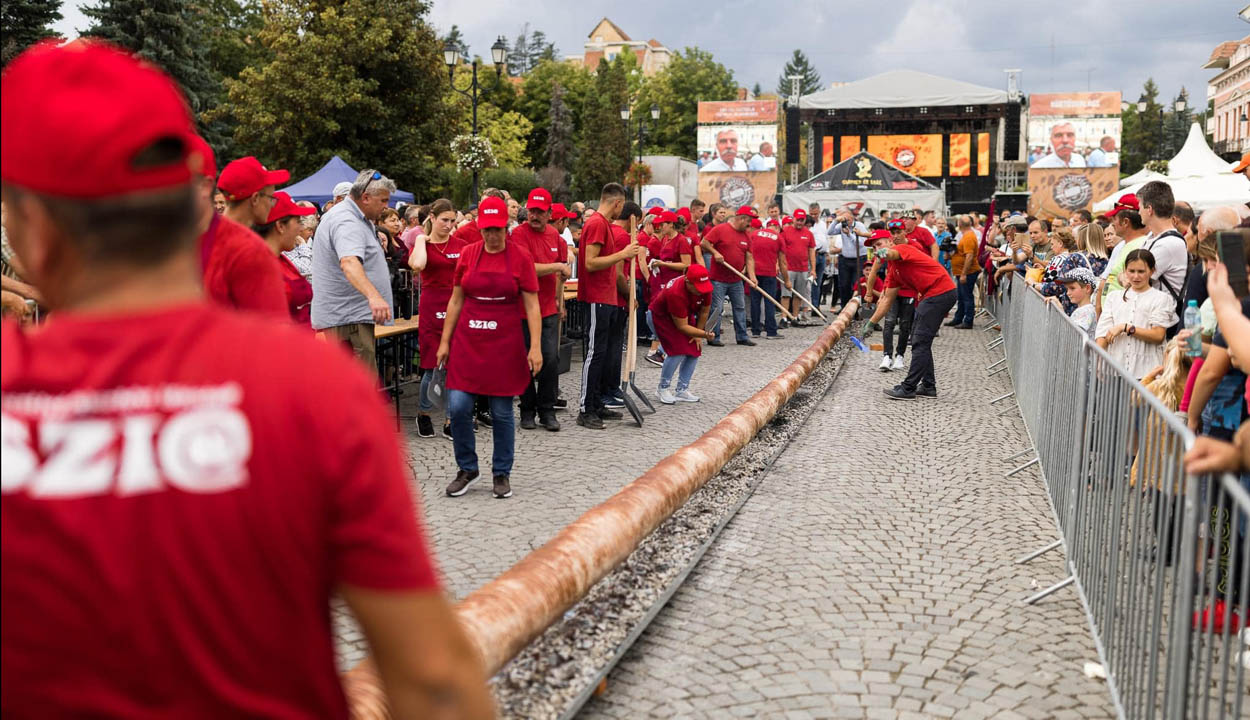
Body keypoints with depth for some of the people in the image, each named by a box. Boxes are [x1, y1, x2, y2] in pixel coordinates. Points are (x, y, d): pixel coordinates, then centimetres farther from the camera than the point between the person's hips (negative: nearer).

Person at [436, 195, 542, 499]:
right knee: (458, 407, -4)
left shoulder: (520, 257, -3)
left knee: (502, 412, 3)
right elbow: (455, 301, 10)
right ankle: (467, 469, 15)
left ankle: (501, 473, 19)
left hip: (504, 343, -2)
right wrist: (445, 342, 7)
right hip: (467, 340, 2)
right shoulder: (468, 254, 4)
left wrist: (535, 347, -10)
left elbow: (531, 305, -3)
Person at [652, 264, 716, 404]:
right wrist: (704, 334, -43)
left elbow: (704, 312, -5)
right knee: (678, 351, -21)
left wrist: (698, 335, -2)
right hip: (663, 316, -7)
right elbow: (682, 326, -34)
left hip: (686, 314, 7)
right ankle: (663, 389, -3)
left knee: (695, 350, -4)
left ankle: (682, 390, 7)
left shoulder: (704, 287, -22)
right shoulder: (676, 293, -40)